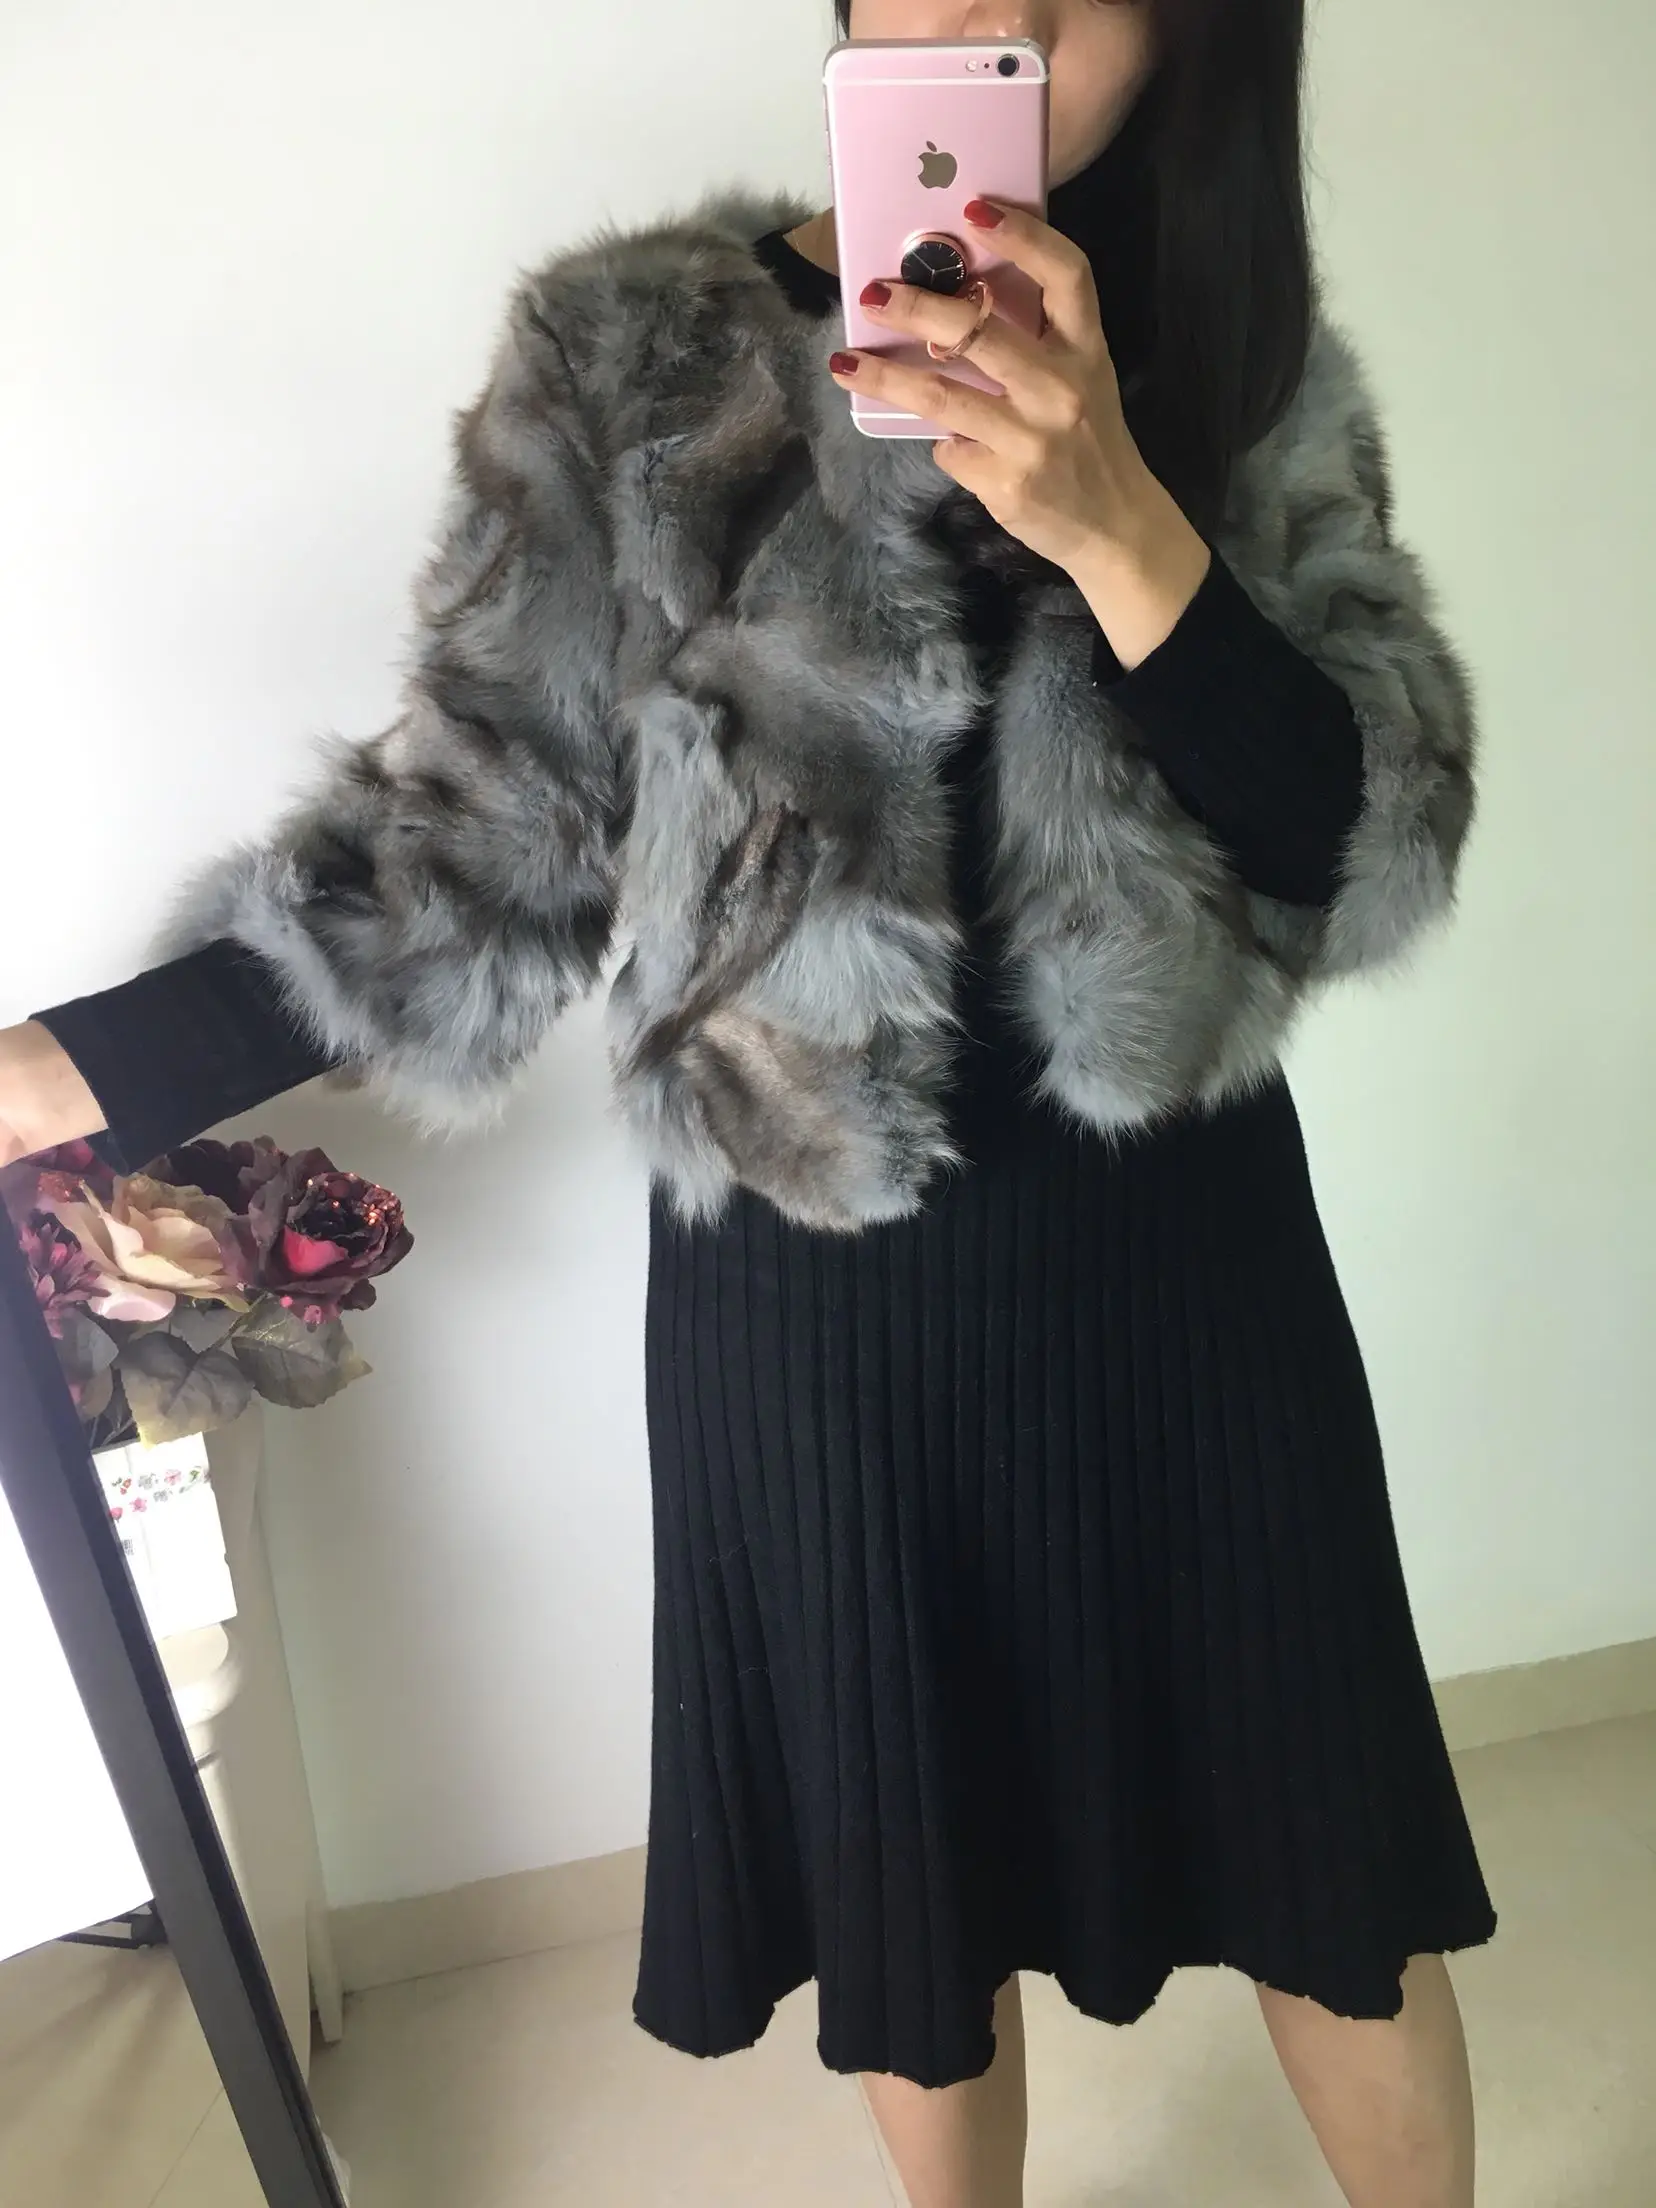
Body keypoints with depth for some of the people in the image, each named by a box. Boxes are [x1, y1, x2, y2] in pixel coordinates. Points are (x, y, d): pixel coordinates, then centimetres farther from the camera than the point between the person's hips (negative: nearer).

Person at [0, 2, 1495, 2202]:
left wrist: (1116, 521, -23)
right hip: (805, 1282, -1)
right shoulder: (629, 363, -3)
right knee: (914, 1875, 18)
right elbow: (470, 846, -6)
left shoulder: (1248, 362, 3)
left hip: (1175, 1245, 2)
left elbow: (1370, 851, -8)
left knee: (1329, 1853, 17)